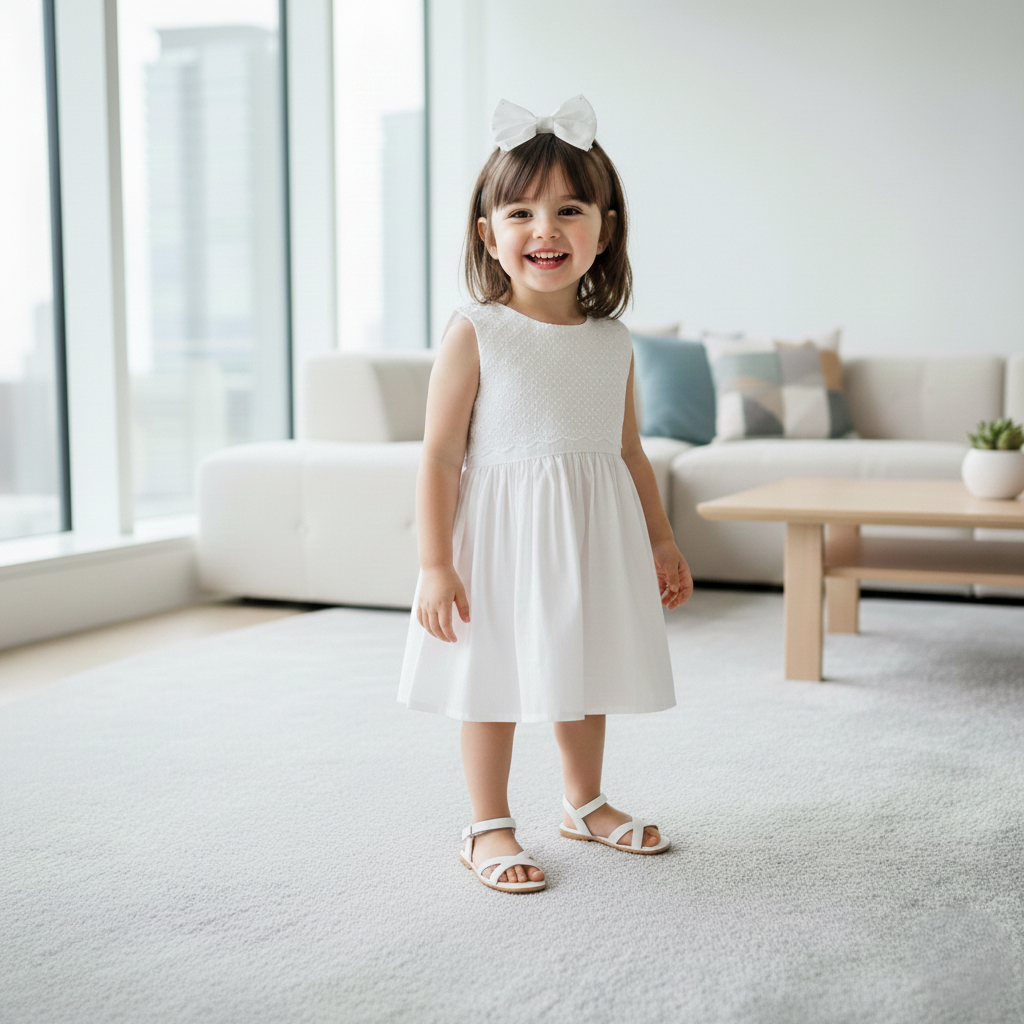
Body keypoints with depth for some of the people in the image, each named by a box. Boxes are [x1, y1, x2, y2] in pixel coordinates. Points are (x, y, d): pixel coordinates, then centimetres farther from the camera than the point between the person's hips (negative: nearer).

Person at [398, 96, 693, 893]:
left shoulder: (612, 341, 3)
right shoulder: (475, 333, -11)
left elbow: (629, 451, 13)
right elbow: (440, 454, -12)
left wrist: (661, 541, 17)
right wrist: (435, 564, -16)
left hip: (594, 531, 5)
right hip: (502, 533, -5)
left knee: (586, 672, 18)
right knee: (496, 679, 5)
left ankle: (586, 804, 38)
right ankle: (489, 828, 21)